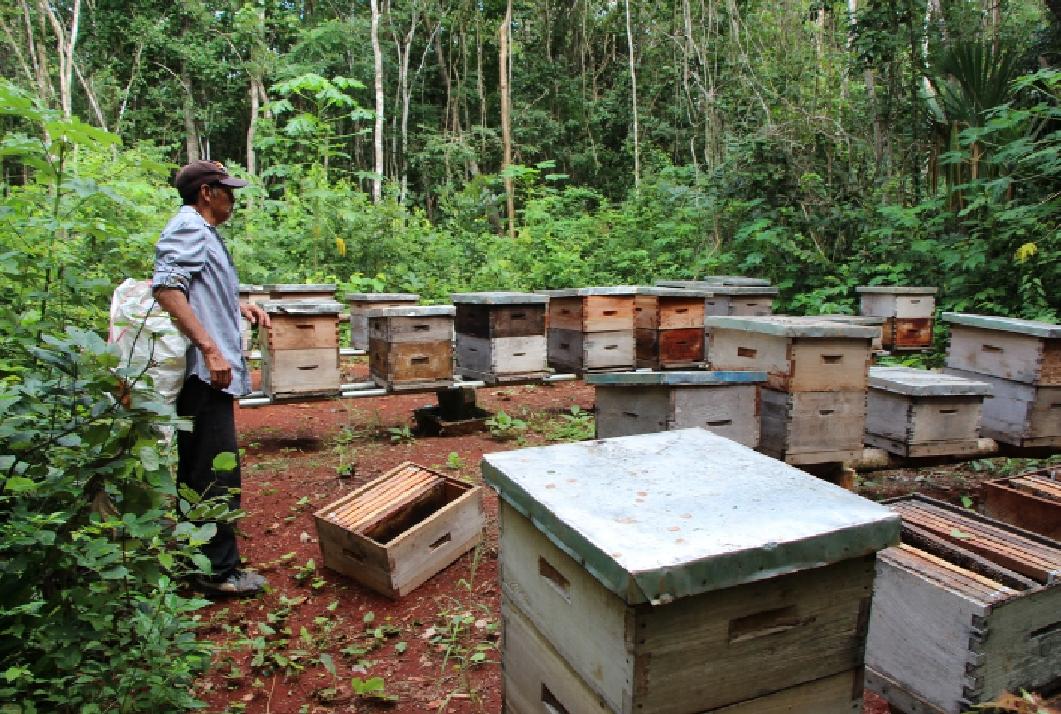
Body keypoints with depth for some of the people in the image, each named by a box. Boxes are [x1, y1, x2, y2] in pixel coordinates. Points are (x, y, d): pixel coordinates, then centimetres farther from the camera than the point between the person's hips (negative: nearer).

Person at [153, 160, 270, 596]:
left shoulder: (202, 231, 20)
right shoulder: (189, 227, -11)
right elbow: (167, 288, -24)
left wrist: (240, 305, 13)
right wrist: (210, 349, -28)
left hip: (204, 373, 11)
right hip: (204, 370, -11)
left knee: (194, 470, 18)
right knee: (218, 474, -6)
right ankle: (219, 570, 3)